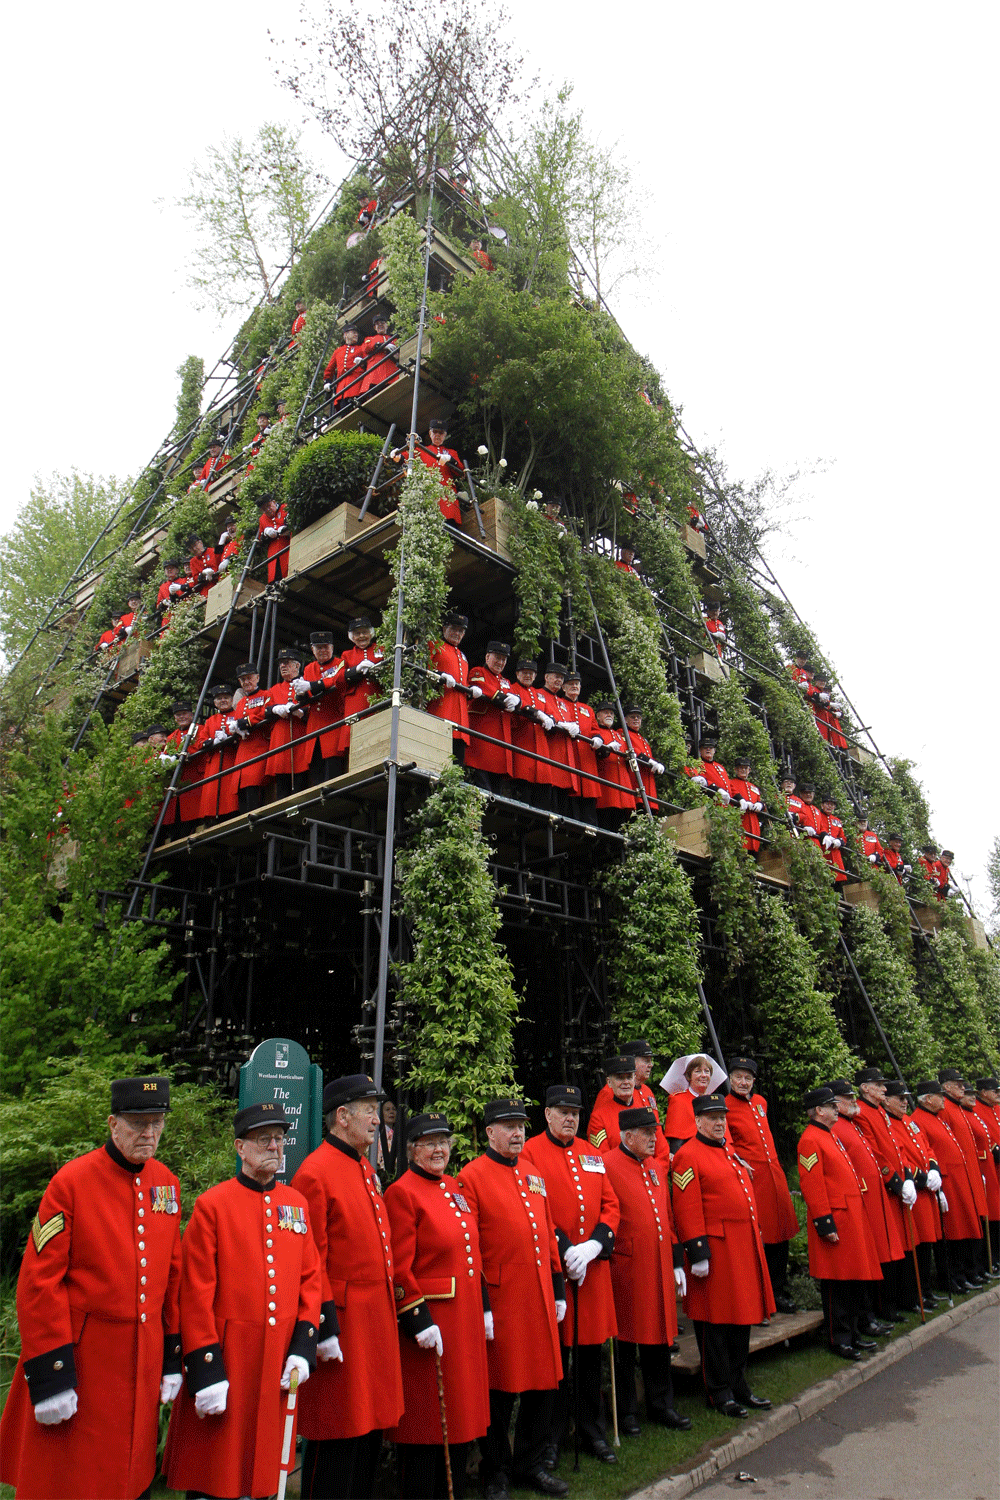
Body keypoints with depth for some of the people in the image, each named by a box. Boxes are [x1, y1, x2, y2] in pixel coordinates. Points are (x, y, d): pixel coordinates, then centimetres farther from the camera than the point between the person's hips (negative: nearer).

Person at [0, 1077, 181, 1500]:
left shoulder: (166, 1183, 1)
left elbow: (172, 1274, 8)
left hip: (142, 1359, 5)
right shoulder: (70, 1182, -15)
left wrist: (172, 1355, 9)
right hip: (80, 1355, -5)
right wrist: (49, 1374, -15)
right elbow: (39, 1282, -14)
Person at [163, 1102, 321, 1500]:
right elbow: (196, 1294, -11)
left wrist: (303, 1347, -1)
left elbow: (309, 1279, 7)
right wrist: (205, 1370, -13)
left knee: (263, 1466, 15)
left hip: (278, 1364, 4)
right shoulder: (212, 1205, -10)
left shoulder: (297, 1204, 5)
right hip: (225, 1360, -4)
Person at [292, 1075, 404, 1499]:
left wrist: (389, 1304, 18)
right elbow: (311, 1260, -18)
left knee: (370, 1426, 18)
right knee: (338, 1434, 4)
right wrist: (325, 1328, -17)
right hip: (343, 1319, -9)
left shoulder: (365, 1168, 11)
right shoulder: (315, 1172, -17)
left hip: (377, 1317, 9)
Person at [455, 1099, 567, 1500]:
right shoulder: (471, 1177, -10)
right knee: (499, 1391, 7)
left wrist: (558, 1292, 14)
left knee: (544, 1383, 14)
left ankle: (530, 1464, 34)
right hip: (500, 1303, -6)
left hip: (539, 1300, 7)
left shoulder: (534, 1178, 11)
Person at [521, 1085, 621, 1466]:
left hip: (593, 1264, 5)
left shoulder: (592, 1155, 12)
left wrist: (593, 1245, -6)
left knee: (591, 1352, 14)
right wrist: (565, 1250, -16)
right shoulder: (530, 1153, -6)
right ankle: (552, 1437, 21)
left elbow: (611, 1206, 9)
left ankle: (593, 1431, 30)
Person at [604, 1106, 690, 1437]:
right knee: (625, 1339, 7)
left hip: (659, 1267, 7)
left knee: (659, 1335, 16)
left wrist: (677, 1263, 15)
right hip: (626, 1268, -7)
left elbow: (668, 1217, 16)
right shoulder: (607, 1167, -14)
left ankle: (661, 1404, 31)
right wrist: (607, 1258, -15)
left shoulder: (657, 1167, 11)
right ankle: (626, 1412, 22)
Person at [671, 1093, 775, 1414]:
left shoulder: (730, 1151, 15)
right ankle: (718, 1392, 16)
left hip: (745, 1244, 9)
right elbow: (687, 1209, -16)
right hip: (716, 1249, -8)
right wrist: (698, 1252, -18)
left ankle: (738, 1385, 29)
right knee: (715, 1321, 3)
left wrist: (755, 1239, 20)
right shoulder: (689, 1156, -12)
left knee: (742, 1317, 16)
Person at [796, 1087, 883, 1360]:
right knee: (836, 1283, 0)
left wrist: (857, 1217, 22)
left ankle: (852, 1332, 27)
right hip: (835, 1219, -10)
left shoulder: (830, 1136, 16)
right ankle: (839, 1340, 10)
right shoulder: (810, 1140, -16)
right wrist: (825, 1223, -20)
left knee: (855, 1278, 16)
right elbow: (812, 1185, -19)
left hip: (851, 1215, 10)